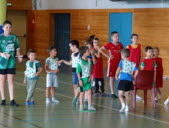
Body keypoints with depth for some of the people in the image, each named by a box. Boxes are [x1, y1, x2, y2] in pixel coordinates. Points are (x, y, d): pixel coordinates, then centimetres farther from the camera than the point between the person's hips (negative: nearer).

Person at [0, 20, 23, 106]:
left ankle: (12, 100, 4)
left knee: (11, 81, 3)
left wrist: (19, 56, 1)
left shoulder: (14, 37, 5)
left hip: (11, 62, 2)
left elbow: (17, 48, 15)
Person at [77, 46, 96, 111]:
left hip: (88, 79, 5)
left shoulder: (89, 60, 2)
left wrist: (90, 76, -2)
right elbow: (78, 72, -13)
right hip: (82, 79, -5)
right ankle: (81, 106, 15)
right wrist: (80, 80, -15)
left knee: (89, 92, -3)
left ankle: (90, 106, -1)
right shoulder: (80, 62, -15)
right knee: (82, 92, 6)